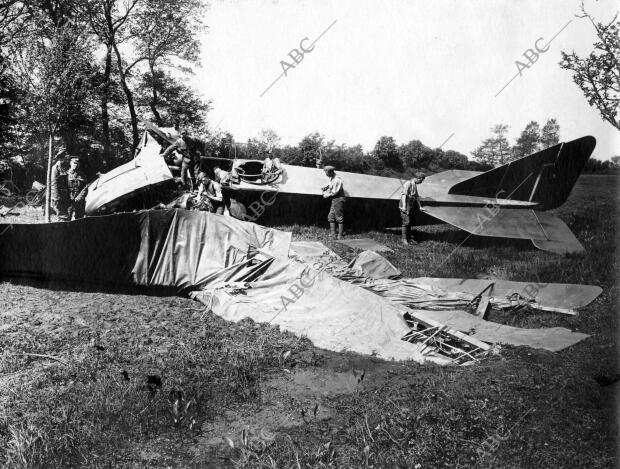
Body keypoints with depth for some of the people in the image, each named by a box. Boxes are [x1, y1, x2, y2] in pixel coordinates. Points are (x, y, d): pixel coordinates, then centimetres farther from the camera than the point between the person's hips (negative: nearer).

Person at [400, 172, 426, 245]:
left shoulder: (415, 185, 15)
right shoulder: (408, 184, -13)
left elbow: (417, 196, 23)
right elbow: (404, 195, -20)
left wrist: (419, 206, 19)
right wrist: (404, 206, -27)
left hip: (412, 207, 9)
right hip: (406, 207, -9)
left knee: (412, 222, 8)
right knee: (406, 222, -8)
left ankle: (410, 237, 16)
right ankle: (404, 239, 0)